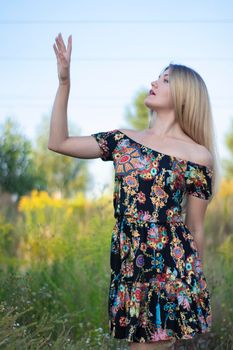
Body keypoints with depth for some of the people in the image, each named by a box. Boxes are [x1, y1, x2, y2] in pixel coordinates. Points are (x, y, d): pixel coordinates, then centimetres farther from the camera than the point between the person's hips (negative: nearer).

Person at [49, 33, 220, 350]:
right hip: (127, 265, 4)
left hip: (172, 267, -4)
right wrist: (64, 80, 5)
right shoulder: (123, 140, 11)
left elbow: (195, 228, 4)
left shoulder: (199, 157, -1)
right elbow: (58, 143, 10)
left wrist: (195, 282, 10)